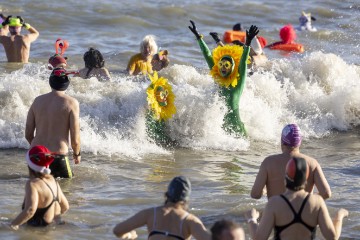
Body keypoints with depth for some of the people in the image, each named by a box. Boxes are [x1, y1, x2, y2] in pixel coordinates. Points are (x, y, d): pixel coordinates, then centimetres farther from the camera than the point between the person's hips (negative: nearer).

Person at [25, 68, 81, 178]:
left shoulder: (38, 101, 8)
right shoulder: (71, 103, -6)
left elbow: (28, 134, 12)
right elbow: (75, 139, -5)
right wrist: (77, 154, 16)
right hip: (58, 156, -5)